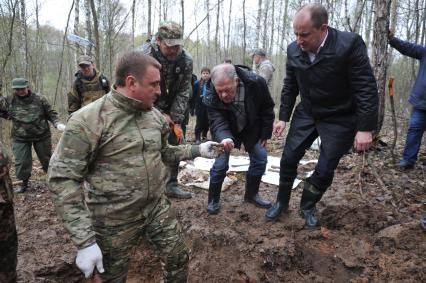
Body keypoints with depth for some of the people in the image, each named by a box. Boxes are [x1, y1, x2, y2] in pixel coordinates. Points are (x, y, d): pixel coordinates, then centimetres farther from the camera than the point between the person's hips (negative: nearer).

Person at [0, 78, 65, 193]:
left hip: (42, 136, -1)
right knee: (21, 162, 4)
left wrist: (57, 123, -16)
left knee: (46, 159, 12)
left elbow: (51, 114, -1)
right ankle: (24, 183, 25)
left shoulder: (39, 99, -7)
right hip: (20, 138, 1)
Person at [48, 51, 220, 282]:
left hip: (158, 209, 5)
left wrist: (196, 150, 4)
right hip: (116, 221, -4)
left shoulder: (155, 115, 0)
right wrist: (85, 241, -21)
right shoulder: (88, 120, -20)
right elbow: (63, 179, -19)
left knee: (178, 260, 16)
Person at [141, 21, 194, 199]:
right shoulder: (144, 56, -23)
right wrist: (160, 114, -19)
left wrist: (176, 121, -16)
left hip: (171, 110, 4)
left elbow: (183, 92, -9)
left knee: (174, 144, 6)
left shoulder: (186, 60, -13)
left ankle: (171, 185, 19)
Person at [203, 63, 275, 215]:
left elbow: (267, 107, -14)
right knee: (220, 165, -11)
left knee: (260, 159, 3)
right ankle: (213, 200, 10)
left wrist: (265, 133, -9)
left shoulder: (256, 83, -30)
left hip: (251, 129, 3)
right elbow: (217, 123, -40)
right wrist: (224, 138, -63)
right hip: (227, 131, -2)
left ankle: (251, 194, 24)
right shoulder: (211, 98, -33)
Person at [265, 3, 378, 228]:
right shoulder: (293, 50, -8)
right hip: (306, 114, 4)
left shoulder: (349, 44, -22)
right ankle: (282, 201, 25)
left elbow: (366, 88, -20)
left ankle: (307, 207, 25)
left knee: (325, 170, 0)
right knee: (288, 159, 4)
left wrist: (365, 128, -21)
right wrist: (283, 117, 5)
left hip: (339, 119, -3)